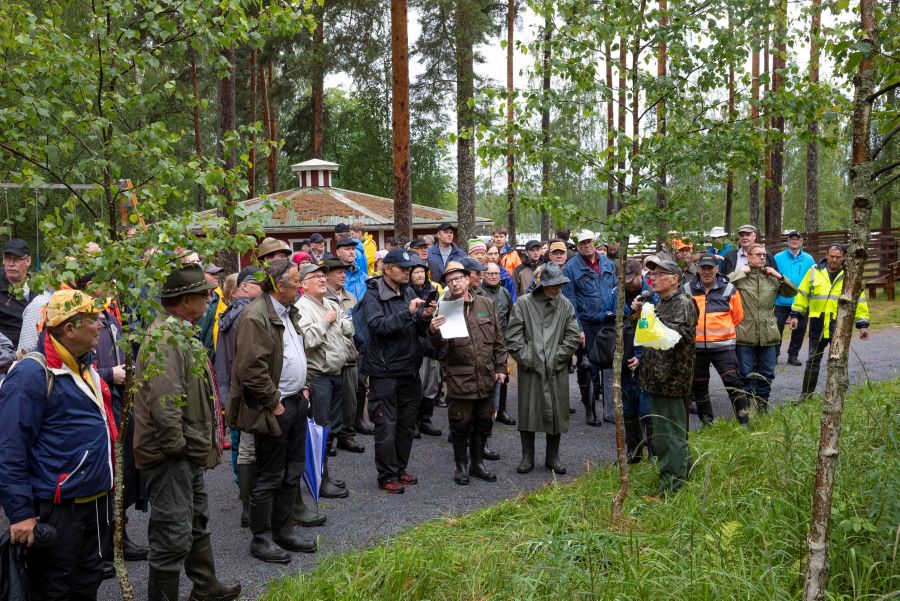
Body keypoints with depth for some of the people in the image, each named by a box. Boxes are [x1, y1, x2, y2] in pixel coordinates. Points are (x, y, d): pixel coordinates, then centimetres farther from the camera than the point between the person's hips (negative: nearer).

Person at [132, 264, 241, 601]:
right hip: (170, 457, -11)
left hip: (188, 452, 11)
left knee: (197, 522, 24)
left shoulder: (180, 331, 11)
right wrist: (177, 446, -18)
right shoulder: (166, 337, -23)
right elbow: (164, 404, -31)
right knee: (174, 537, -1)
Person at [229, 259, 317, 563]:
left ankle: (284, 529, 30)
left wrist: (303, 387, 12)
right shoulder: (255, 317, -19)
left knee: (293, 472, 17)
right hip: (274, 409, -9)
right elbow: (252, 369, -23)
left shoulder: (289, 312, 12)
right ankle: (261, 539, 17)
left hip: (297, 401, 9)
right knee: (270, 477, 3)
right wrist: (274, 403, -17)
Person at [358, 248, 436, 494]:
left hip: (410, 369, 6)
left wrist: (426, 317, -10)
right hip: (385, 370, -6)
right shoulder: (373, 295, -8)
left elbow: (420, 330, 11)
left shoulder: (410, 292, 9)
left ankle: (400, 468, 27)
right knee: (386, 426, 0)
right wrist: (408, 312, -28)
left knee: (407, 423, 14)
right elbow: (378, 326, -23)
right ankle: (387, 476, 11)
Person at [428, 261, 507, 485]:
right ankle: (461, 466, 23)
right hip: (459, 379, -4)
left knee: (483, 423, 15)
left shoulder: (485, 303, 5)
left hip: (486, 378, 4)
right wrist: (434, 332, -35)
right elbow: (440, 344, -14)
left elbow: (498, 339, 10)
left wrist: (500, 367, 6)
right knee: (461, 425, 6)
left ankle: (477, 463, 32)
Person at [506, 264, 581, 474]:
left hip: (557, 369, 2)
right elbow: (513, 337, -5)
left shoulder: (565, 305, 5)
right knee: (528, 410, 4)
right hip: (530, 369, -2)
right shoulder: (523, 304, -3)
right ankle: (527, 457, 18)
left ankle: (552, 457, 22)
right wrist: (528, 358, -10)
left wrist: (555, 358, -6)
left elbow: (573, 337, 2)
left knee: (557, 412, 7)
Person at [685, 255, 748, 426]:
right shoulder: (687, 289, -1)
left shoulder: (729, 289, -3)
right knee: (699, 386, 12)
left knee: (733, 382, -8)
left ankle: (744, 421, 1)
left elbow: (737, 316, 8)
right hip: (696, 346, 2)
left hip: (723, 345, -2)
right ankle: (706, 422, 28)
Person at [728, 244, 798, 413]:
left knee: (767, 373, 12)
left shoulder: (772, 278, 10)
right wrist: (741, 272, -12)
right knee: (746, 373, 3)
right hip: (745, 334, -4)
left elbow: (792, 292, 11)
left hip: (768, 334, 4)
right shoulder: (739, 276, -2)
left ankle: (762, 406, 26)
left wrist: (779, 276, -1)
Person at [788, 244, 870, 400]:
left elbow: (859, 300, 2)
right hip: (818, 326, 1)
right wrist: (795, 315, 3)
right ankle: (806, 394, 17)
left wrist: (862, 324, -1)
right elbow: (802, 294, 7)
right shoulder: (814, 271, 1)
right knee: (813, 360, 8)